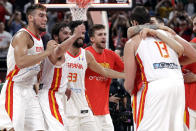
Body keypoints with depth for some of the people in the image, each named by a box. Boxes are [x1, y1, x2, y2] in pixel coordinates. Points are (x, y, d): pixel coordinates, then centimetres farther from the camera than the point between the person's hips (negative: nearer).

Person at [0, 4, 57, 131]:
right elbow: (20, 62, -32)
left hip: (29, 91, 9)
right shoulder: (22, 36, -15)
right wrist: (46, 52, -28)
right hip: (15, 90, -9)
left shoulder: (39, 39, 15)